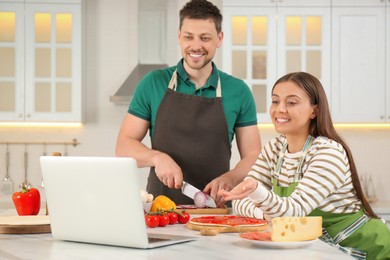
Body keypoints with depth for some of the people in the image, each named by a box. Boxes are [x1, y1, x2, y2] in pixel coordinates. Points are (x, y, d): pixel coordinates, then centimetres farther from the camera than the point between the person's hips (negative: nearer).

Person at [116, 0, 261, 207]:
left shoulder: (239, 91, 6)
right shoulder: (153, 83, 5)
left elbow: (253, 156, 8)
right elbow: (123, 145, 5)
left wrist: (229, 179, -12)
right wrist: (157, 157, -14)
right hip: (159, 207, -1)